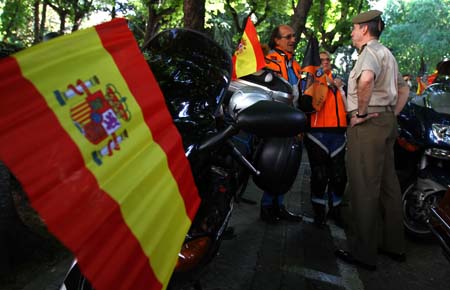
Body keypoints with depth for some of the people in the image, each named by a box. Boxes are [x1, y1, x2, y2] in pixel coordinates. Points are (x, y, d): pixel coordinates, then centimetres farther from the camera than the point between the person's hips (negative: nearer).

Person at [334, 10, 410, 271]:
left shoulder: (371, 50, -9)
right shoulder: (387, 54, 23)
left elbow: (366, 79, -32)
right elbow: (404, 89, 30)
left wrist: (361, 112, -21)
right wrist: (393, 115, 19)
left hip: (368, 123, -10)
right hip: (387, 122, 10)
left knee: (364, 188, -6)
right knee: (388, 184, 14)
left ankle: (364, 253, 2)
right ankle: (394, 245, 25)